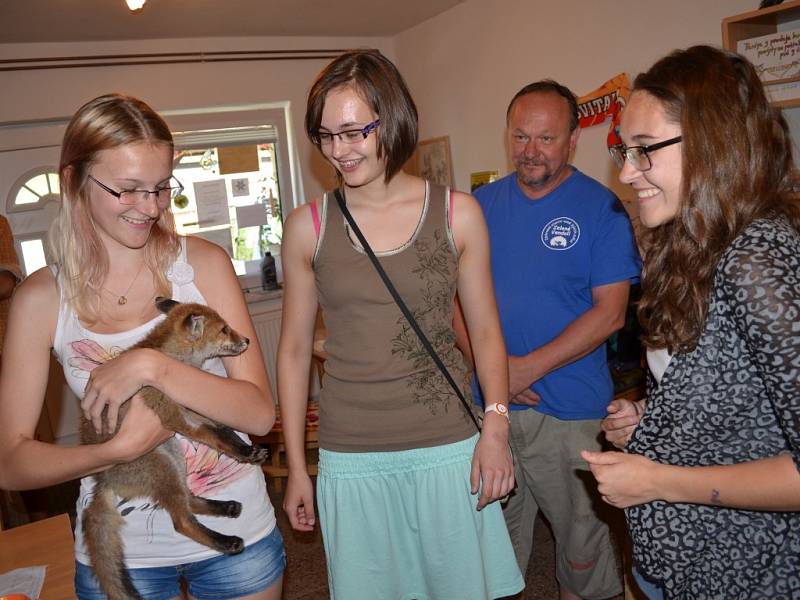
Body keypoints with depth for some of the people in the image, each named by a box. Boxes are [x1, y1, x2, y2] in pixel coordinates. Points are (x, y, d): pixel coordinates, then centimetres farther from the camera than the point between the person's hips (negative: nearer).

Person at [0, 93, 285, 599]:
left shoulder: (203, 263, -10)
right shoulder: (42, 297, -8)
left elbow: (260, 414, -13)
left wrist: (152, 366, -25)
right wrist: (120, 450, -22)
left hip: (236, 533, 0)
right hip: (119, 553, 0)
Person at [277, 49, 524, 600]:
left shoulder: (457, 213, -3)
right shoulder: (308, 226, -2)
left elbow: (486, 332, 4)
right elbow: (294, 350, 4)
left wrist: (495, 427, -8)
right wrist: (296, 467, 5)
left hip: (448, 446, 0)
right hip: (351, 458, 0)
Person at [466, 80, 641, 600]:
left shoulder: (601, 208, -6)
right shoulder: (482, 204, 5)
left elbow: (609, 312, -11)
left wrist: (529, 367, -17)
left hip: (569, 407, -3)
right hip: (488, 401, 3)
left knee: (580, 529, 13)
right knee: (497, 523, 18)